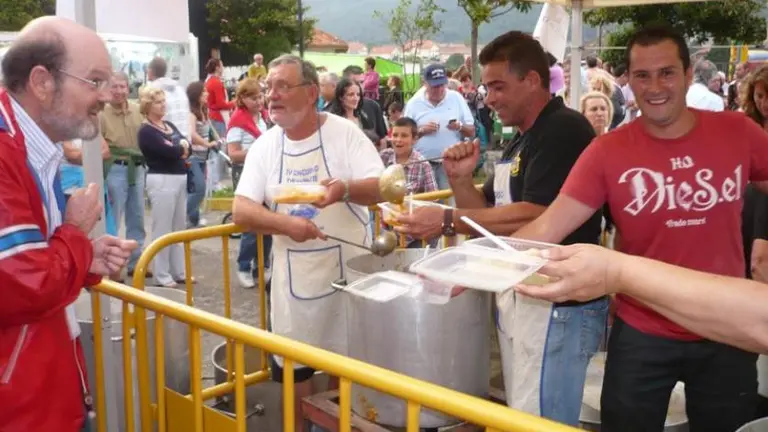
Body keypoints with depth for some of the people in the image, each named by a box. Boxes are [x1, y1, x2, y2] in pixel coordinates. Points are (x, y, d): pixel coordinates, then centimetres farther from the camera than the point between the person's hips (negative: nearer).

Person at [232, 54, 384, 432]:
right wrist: (285, 223, -23)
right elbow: (241, 210, -4)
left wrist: (346, 188, -36)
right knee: (291, 367, 13)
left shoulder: (345, 132, -8)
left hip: (347, 269, -3)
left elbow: (381, 188, -14)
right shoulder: (264, 145, 2)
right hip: (293, 276, 3)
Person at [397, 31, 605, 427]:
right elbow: (489, 212, 19)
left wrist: (448, 222, -20)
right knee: (521, 418, 17)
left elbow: (533, 217, -23)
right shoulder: (520, 142, 15)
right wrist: (460, 179, 0)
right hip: (517, 297, 9)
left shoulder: (564, 130, -14)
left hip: (556, 303, -9)